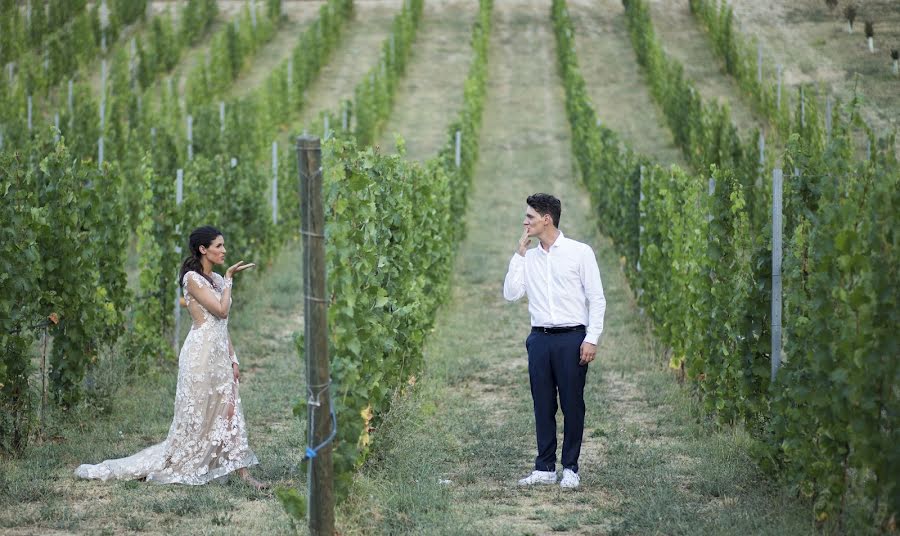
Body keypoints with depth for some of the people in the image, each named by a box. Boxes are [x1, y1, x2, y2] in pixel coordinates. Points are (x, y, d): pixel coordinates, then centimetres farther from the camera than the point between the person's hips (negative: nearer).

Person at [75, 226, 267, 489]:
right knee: (196, 416, -2)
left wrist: (233, 359, 12)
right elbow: (221, 310, -18)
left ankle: (243, 473, 3)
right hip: (201, 352, -8)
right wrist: (229, 279, -10)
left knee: (230, 411, 3)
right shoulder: (192, 278, -10)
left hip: (219, 354, 8)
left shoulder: (217, 279, 14)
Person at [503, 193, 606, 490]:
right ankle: (544, 467, 11)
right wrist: (520, 254, 1)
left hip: (572, 337, -4)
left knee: (572, 404, 0)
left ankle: (570, 468, 7)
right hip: (540, 338, 4)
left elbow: (597, 299, -3)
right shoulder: (529, 257, 11)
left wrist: (592, 339, -10)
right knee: (543, 405, 5)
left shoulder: (580, 252, -2)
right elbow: (510, 293, 4)